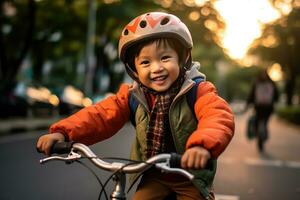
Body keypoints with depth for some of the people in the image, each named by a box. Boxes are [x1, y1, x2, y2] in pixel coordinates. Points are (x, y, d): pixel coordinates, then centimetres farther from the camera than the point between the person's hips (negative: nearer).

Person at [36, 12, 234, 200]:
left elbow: (219, 117, -36)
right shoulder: (132, 96, -7)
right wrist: (62, 132, -31)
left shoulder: (198, 91, -19)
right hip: (154, 176, 3)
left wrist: (203, 145, -59)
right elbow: (101, 115, -15)